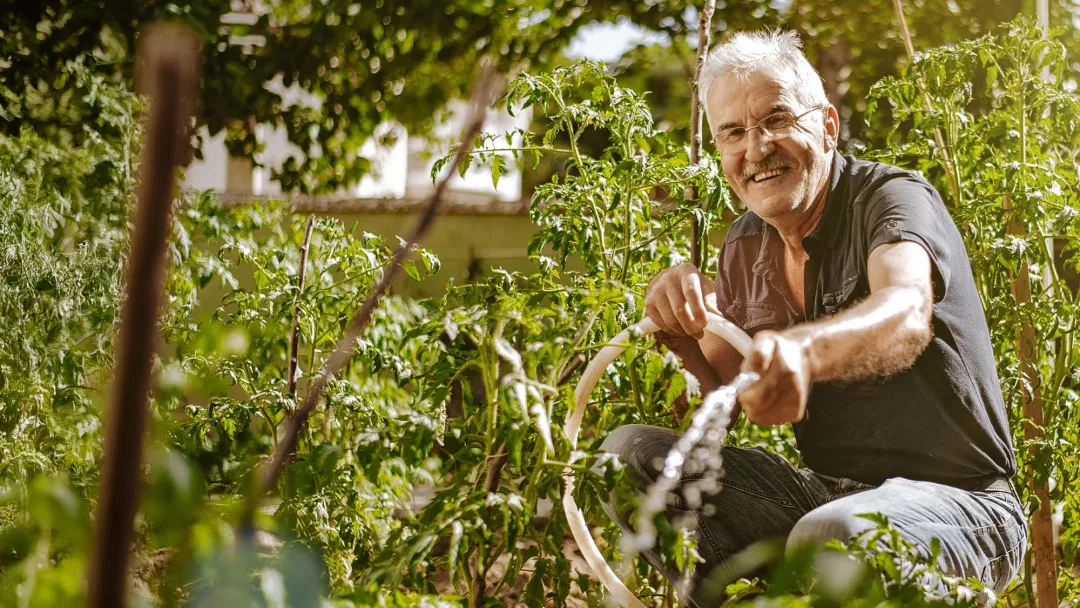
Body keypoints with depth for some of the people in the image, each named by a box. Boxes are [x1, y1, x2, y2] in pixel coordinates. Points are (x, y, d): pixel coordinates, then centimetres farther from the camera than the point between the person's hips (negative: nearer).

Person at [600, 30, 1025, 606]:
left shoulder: (891, 197, -13)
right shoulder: (745, 246, 8)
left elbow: (907, 312, -37)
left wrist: (802, 352, -59)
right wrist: (684, 330, -15)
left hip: (957, 500, -6)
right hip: (825, 491, 7)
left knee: (830, 537, -40)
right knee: (629, 451, -9)